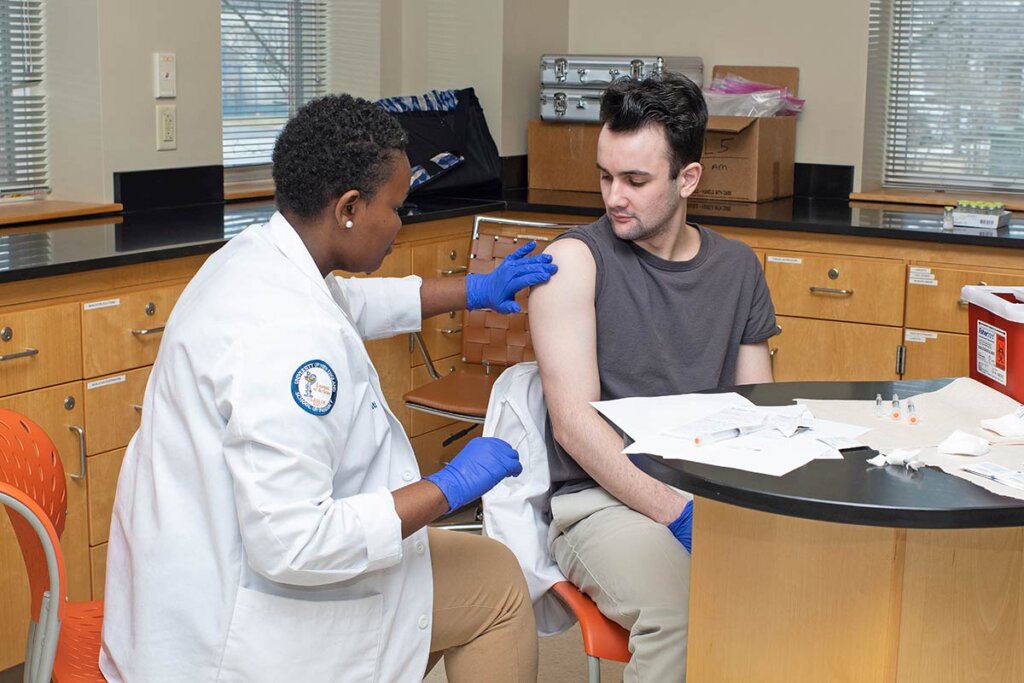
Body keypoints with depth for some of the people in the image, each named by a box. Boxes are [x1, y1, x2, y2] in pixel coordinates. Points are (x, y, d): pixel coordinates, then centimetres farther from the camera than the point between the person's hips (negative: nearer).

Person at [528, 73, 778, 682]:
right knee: (686, 615, -34)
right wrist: (679, 515, -18)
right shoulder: (576, 260, -2)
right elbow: (574, 422, -10)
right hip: (603, 498, -4)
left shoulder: (737, 267, 13)